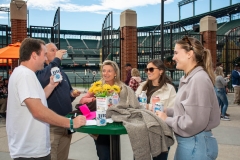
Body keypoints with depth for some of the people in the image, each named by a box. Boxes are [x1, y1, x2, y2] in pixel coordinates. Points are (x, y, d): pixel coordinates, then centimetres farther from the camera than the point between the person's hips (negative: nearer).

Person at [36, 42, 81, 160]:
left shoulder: (62, 73, 17)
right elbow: (44, 80, -32)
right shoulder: (40, 71, -7)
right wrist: (57, 59, -24)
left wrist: (72, 94, 3)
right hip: (51, 124, -7)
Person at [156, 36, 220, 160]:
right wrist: (166, 110, 3)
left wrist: (167, 120, -13)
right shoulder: (190, 78, 10)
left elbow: (193, 123, -25)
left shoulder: (199, 79, -21)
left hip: (195, 144, -9)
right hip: (188, 142, 9)